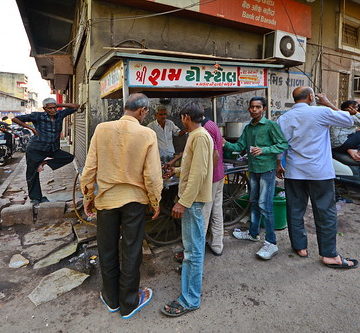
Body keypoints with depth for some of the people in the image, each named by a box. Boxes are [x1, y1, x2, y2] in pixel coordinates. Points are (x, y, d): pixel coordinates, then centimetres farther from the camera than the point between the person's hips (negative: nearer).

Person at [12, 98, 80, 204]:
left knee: (69, 157, -13)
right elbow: (15, 119, -2)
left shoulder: (60, 115, 2)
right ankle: (35, 198, 17)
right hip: (36, 149, -3)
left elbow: (76, 106, 6)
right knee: (32, 174, 1)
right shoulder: (37, 116, -7)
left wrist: (59, 105, 0)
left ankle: (45, 163, -4)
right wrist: (31, 128, -8)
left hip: (53, 149, 4)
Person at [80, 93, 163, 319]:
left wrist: (88, 196, 9)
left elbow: (90, 168, -5)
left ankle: (112, 299, 39)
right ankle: (129, 304, 32)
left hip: (106, 199, 2)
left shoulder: (102, 129, -8)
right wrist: (156, 202, 1)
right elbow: (152, 175, -14)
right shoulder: (147, 134, -14)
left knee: (107, 251, 19)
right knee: (131, 252, 14)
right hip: (135, 200, -2)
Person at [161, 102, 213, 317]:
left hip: (193, 198, -11)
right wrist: (178, 171, 33)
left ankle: (191, 299, 6)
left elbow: (198, 172, -24)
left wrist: (183, 202, -25)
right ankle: (195, 269, 47)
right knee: (195, 242, 26)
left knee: (193, 248, -4)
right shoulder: (198, 135, 15)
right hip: (194, 197, 11)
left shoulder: (200, 136, -17)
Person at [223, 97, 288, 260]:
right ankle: (253, 233, 33)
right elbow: (240, 145, 5)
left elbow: (283, 145, -13)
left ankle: (271, 243, 0)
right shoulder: (248, 128, 11)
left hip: (267, 169, -7)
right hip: (253, 169, 7)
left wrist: (263, 150, -23)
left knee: (264, 205, -9)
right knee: (254, 202, 17)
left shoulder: (271, 125, -9)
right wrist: (226, 145, -12)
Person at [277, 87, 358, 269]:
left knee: (295, 211, 11)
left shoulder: (283, 118, 3)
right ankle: (329, 255, 13)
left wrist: (278, 166, 17)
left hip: (293, 172, 4)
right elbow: (349, 120, 5)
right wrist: (328, 104, 11)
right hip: (319, 172, -3)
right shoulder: (321, 112, -8)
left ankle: (300, 247, 22)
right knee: (326, 213, 6)